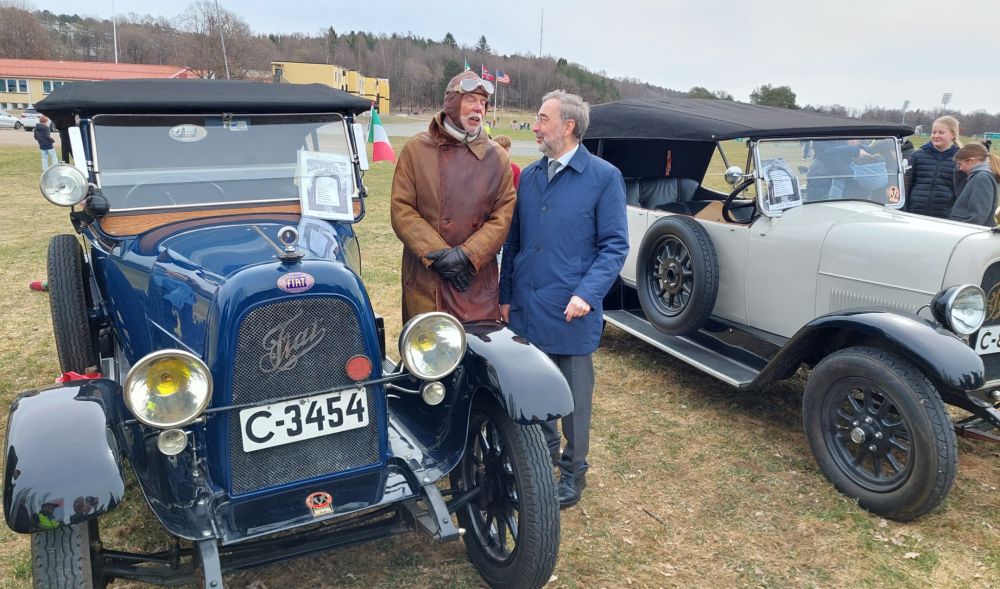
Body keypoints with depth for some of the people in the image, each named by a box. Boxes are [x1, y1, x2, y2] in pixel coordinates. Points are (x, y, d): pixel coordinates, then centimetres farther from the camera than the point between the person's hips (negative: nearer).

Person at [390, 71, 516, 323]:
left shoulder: (497, 156, 6)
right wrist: (437, 254, -12)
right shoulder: (416, 149, 3)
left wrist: (468, 255, -14)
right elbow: (401, 210, -3)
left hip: (477, 280, 1)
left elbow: (504, 215, -2)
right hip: (424, 278, 0)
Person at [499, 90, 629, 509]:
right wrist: (505, 296, 12)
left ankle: (573, 471, 27)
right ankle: (543, 453, 37)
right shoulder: (528, 176, 9)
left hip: (571, 313, -5)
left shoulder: (604, 177, -7)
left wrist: (587, 294, -20)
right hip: (526, 309, 5)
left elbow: (614, 245, -9)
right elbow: (513, 242, 13)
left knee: (573, 396, 9)